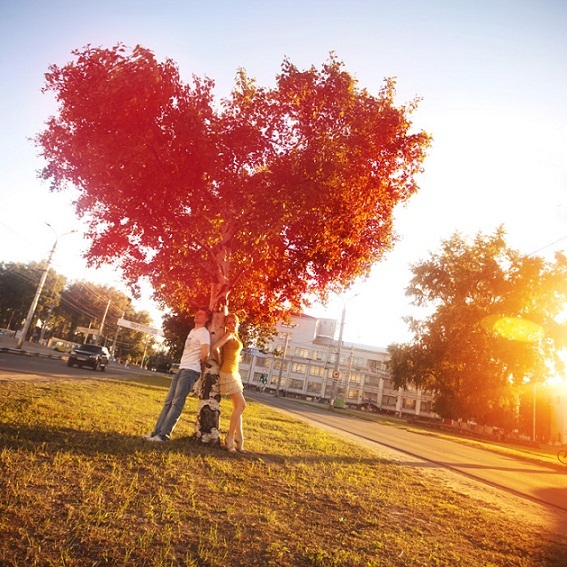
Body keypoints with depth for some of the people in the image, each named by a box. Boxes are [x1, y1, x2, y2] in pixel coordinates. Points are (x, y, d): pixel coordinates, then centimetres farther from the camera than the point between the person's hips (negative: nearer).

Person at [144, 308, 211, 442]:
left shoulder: (203, 332, -10)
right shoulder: (192, 331, 20)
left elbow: (206, 353, -22)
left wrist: (200, 365, -6)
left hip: (191, 371, -10)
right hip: (181, 369, 10)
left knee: (177, 403, -11)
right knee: (168, 401, 7)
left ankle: (163, 435, -11)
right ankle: (157, 432, 10)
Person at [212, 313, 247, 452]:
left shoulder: (235, 336, 16)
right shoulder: (229, 335, -11)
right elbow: (215, 347, -25)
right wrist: (220, 362, -12)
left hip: (234, 374, 10)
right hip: (228, 373, -10)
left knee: (238, 407, 10)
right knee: (241, 405, -9)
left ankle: (238, 442, 15)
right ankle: (230, 440, -1)